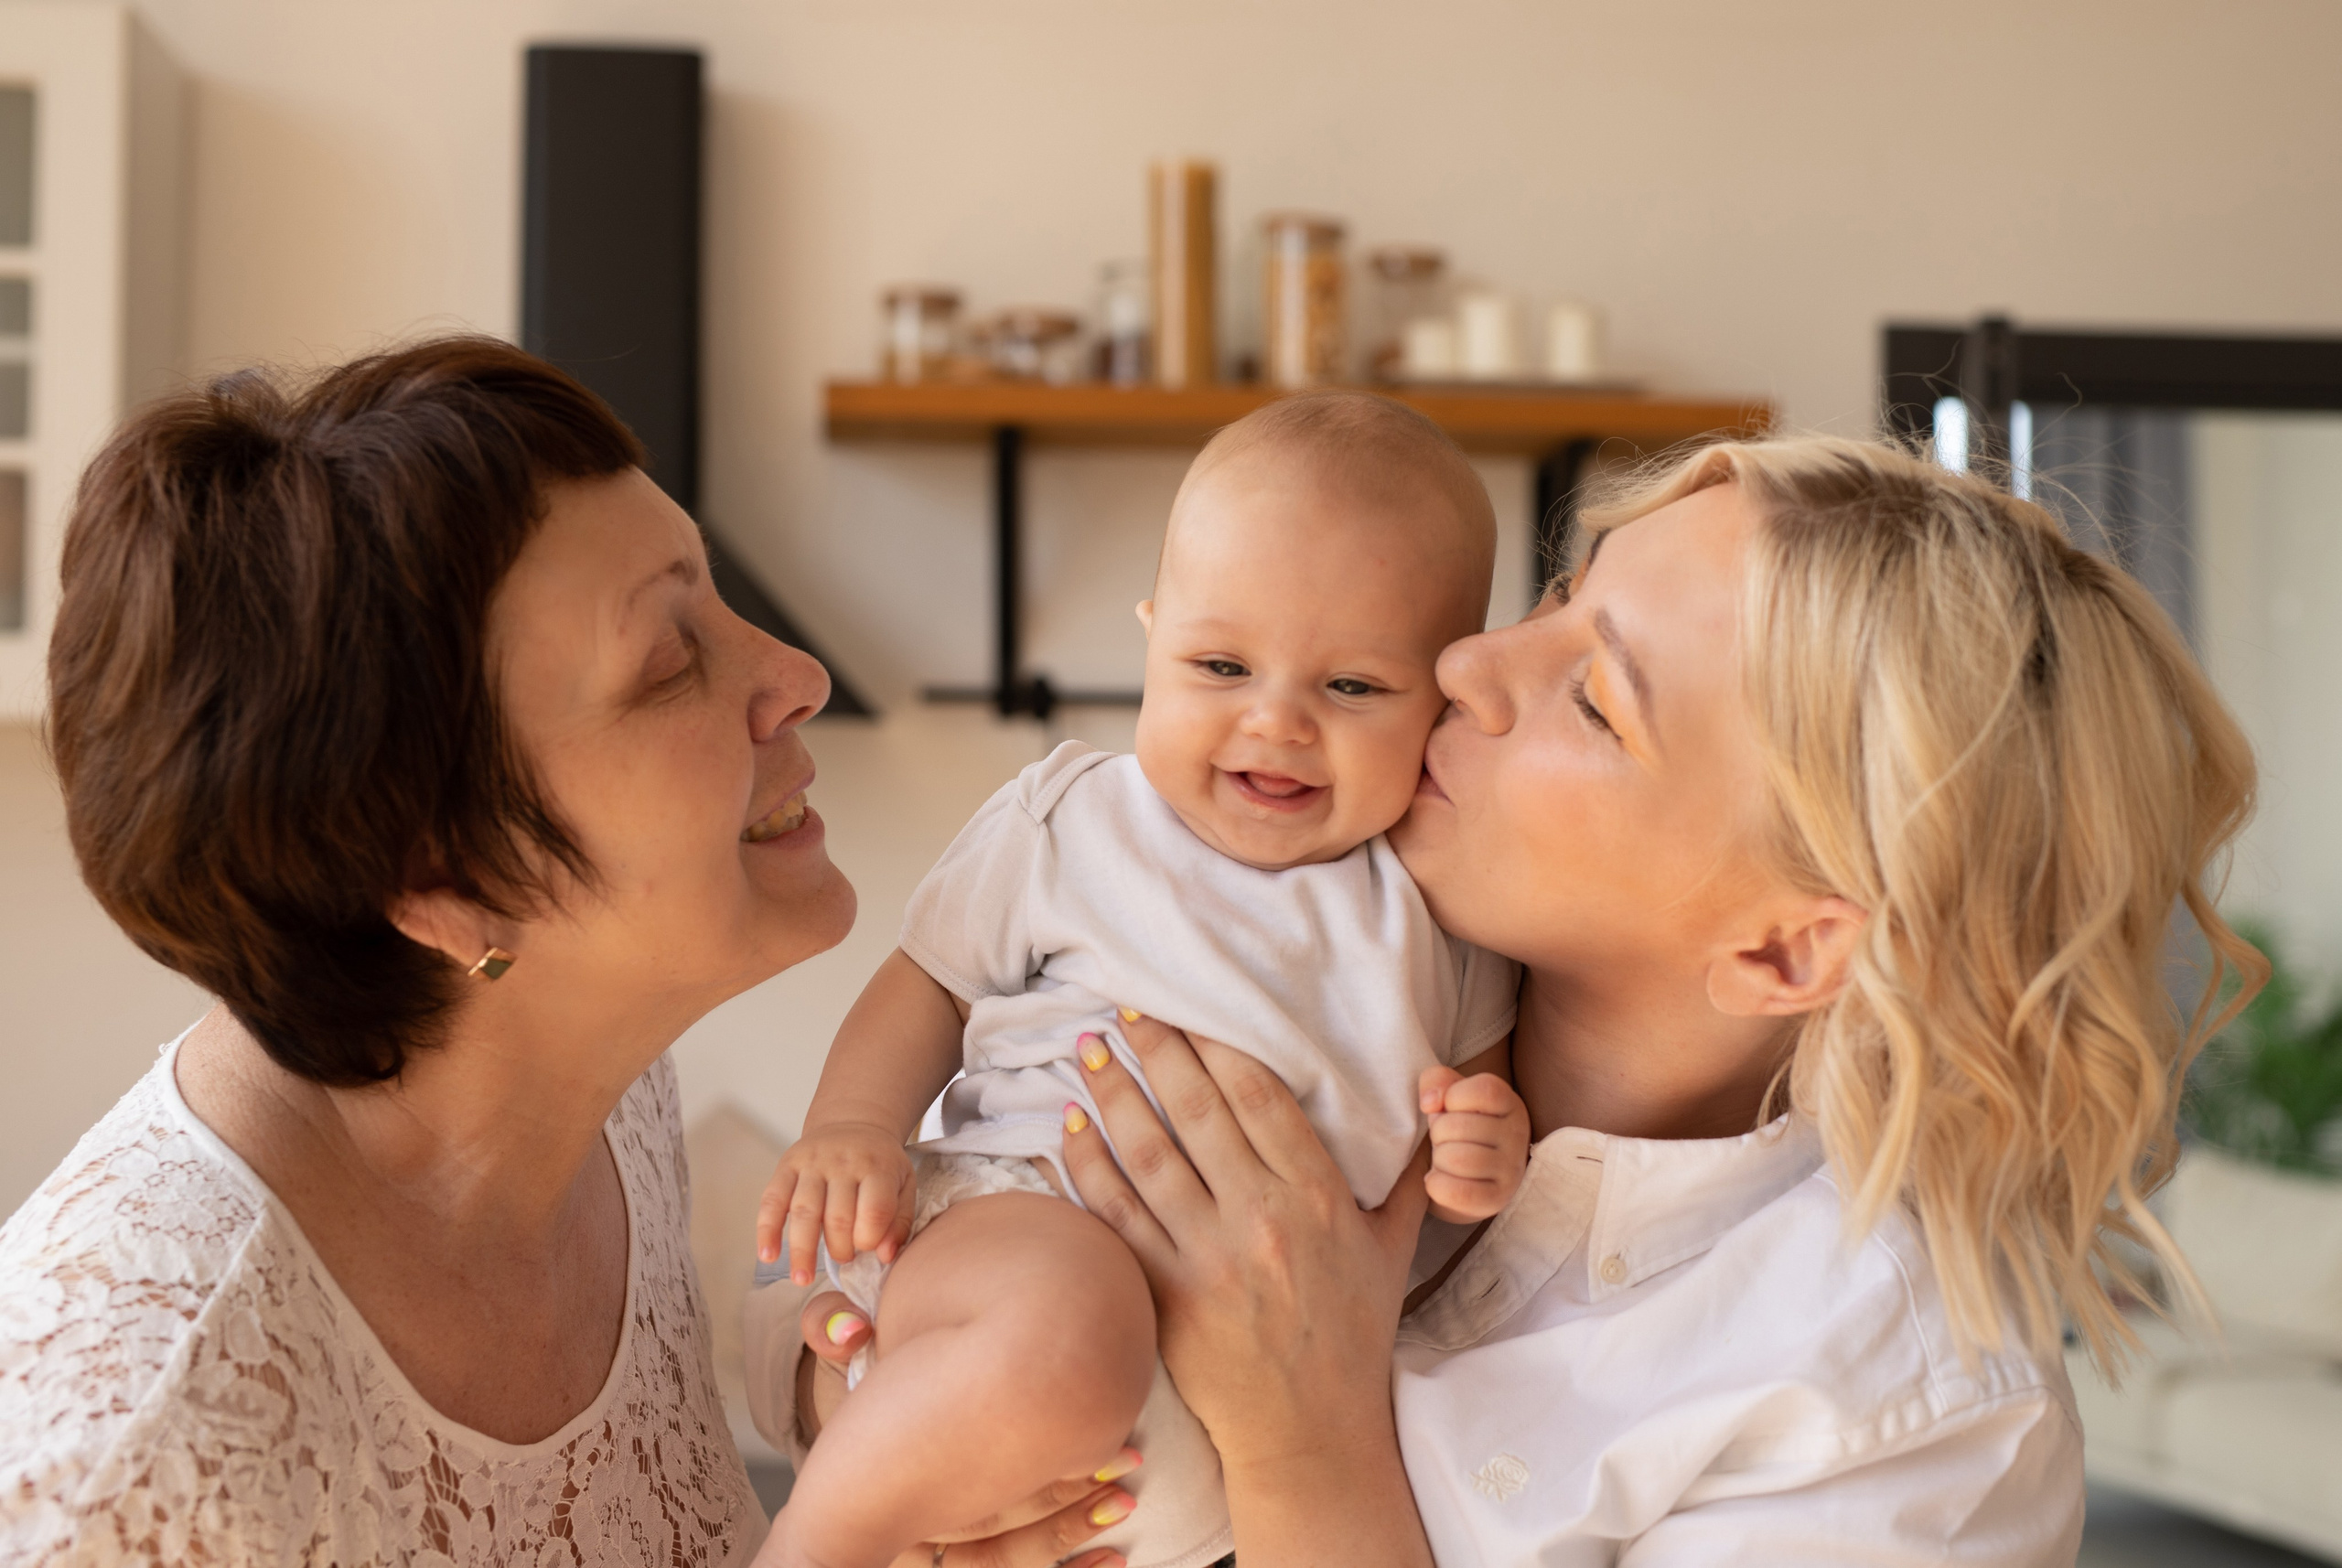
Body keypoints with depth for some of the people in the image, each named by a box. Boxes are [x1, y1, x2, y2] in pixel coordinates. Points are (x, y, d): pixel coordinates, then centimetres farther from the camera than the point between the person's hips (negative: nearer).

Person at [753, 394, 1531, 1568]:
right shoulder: (1071, 823, 4)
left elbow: (1485, 1092, 18)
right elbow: (929, 982, 11)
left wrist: (1484, 1159, -5)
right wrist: (852, 1122, -7)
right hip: (1025, 1221, -5)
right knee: (1066, 1335, -39)